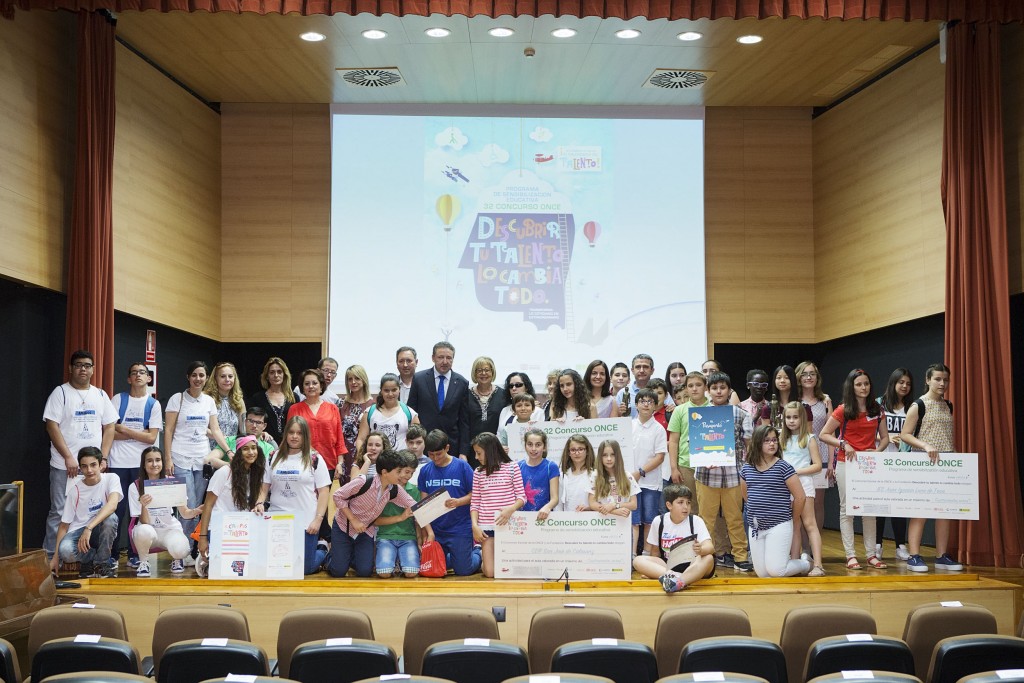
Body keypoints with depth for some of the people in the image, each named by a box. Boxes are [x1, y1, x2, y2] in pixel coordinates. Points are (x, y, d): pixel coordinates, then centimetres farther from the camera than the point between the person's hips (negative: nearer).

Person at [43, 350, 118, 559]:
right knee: (59, 513, -1)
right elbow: (52, 426, -8)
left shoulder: (100, 395, 11)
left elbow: (109, 427, 10)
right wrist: (68, 457, -15)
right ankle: (52, 557, 5)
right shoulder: (60, 393, -2)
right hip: (64, 466, -4)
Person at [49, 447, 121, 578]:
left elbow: (113, 503, -28)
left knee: (110, 518, -34)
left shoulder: (111, 479, -7)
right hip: (78, 531, 0)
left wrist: (89, 528, -39)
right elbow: (64, 524, 1)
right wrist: (55, 557, -5)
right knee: (65, 550, -33)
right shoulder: (75, 489, -3)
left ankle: (101, 563, -13)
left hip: (101, 532, 0)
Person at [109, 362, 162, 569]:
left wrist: (123, 429, -6)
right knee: (117, 508, -1)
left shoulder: (154, 404, 7)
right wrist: (138, 433, -8)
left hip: (141, 464, 1)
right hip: (118, 463, -1)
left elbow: (152, 437, -2)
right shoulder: (118, 399, 5)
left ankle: (134, 555, 11)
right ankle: (111, 554, 7)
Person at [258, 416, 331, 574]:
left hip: (306, 523, -3)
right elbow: (265, 487, 13)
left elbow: (324, 491, -3)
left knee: (304, 568, -3)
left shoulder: (314, 459, 0)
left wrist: (318, 519, -11)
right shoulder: (275, 457, 10)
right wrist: (259, 503, -7)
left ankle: (322, 549, 30)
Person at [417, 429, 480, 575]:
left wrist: (458, 502, -24)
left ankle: (478, 553, 31)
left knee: (463, 570, -1)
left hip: (460, 529, -4)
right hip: (435, 529, 4)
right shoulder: (425, 470, 2)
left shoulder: (462, 466, -7)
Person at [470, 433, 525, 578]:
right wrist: (475, 526, -7)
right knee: (490, 573, -4)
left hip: (508, 524, -1)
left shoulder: (511, 468, 0)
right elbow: (474, 503, 6)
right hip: (486, 526, 1)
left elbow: (521, 497, -2)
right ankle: (482, 554, 28)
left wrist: (511, 509, -21)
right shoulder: (478, 472, 6)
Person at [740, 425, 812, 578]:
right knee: (762, 573, 5)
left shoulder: (783, 467, -9)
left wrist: (792, 520, 3)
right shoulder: (747, 469, 5)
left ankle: (805, 564, 17)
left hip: (779, 525, -5)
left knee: (775, 570, -12)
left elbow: (799, 496, -7)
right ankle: (786, 559, 33)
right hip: (755, 527, 5)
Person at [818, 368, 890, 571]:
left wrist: (877, 450, -8)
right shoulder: (843, 411, -4)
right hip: (847, 463, -4)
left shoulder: (877, 410, 7)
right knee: (847, 509, -2)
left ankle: (871, 554, 13)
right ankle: (850, 556, 2)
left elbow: (885, 437, 12)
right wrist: (843, 444, -16)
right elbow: (823, 435, -3)